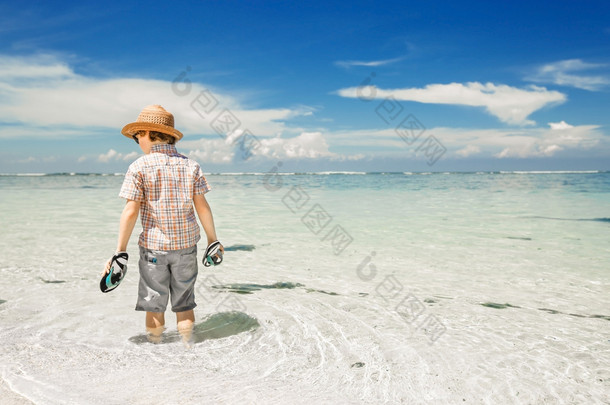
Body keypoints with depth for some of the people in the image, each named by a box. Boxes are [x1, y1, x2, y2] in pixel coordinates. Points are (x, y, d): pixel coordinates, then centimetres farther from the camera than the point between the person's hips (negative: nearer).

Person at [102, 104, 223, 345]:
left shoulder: (139, 167, -9)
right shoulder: (190, 166, 0)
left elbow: (130, 212, -13)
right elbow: (202, 207, -2)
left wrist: (120, 250, -8)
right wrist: (213, 239, 8)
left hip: (153, 246, -3)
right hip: (186, 244, 3)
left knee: (154, 303, 12)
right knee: (184, 302, 16)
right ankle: (187, 345, 25)